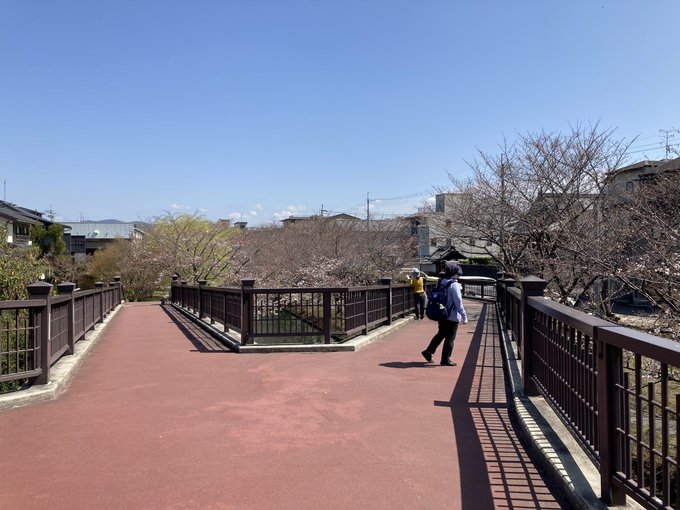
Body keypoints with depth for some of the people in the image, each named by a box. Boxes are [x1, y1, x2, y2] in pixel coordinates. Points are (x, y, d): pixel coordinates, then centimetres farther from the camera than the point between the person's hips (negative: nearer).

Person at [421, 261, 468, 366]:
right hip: (452, 316, -7)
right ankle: (445, 360, 12)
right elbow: (458, 303, -19)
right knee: (450, 338, 4)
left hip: (442, 315, 7)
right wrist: (464, 317, -11)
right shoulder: (454, 285, -19)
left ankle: (428, 352, 22)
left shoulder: (442, 282, 5)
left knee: (440, 334, 21)